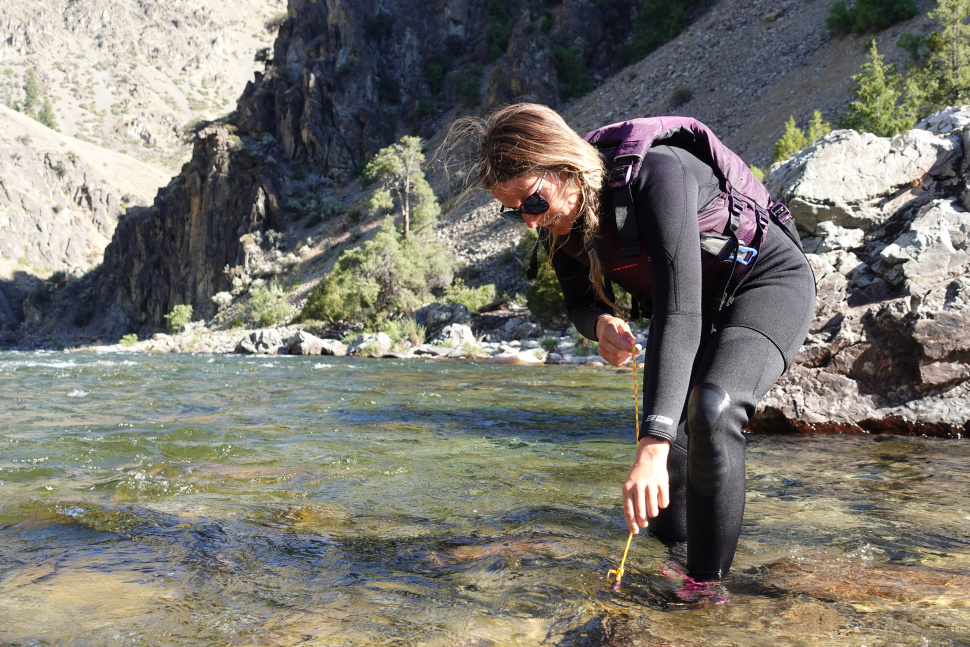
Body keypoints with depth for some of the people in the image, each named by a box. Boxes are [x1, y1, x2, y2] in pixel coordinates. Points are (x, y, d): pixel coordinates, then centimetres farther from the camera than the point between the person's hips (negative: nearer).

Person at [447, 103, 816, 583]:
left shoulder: (654, 173, -35)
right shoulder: (559, 223, -14)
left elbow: (680, 312, -43)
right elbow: (580, 302, 2)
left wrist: (653, 445, -49)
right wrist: (601, 324, -25)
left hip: (768, 281, -6)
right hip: (691, 304, 6)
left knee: (711, 410, -37)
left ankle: (707, 583, -21)